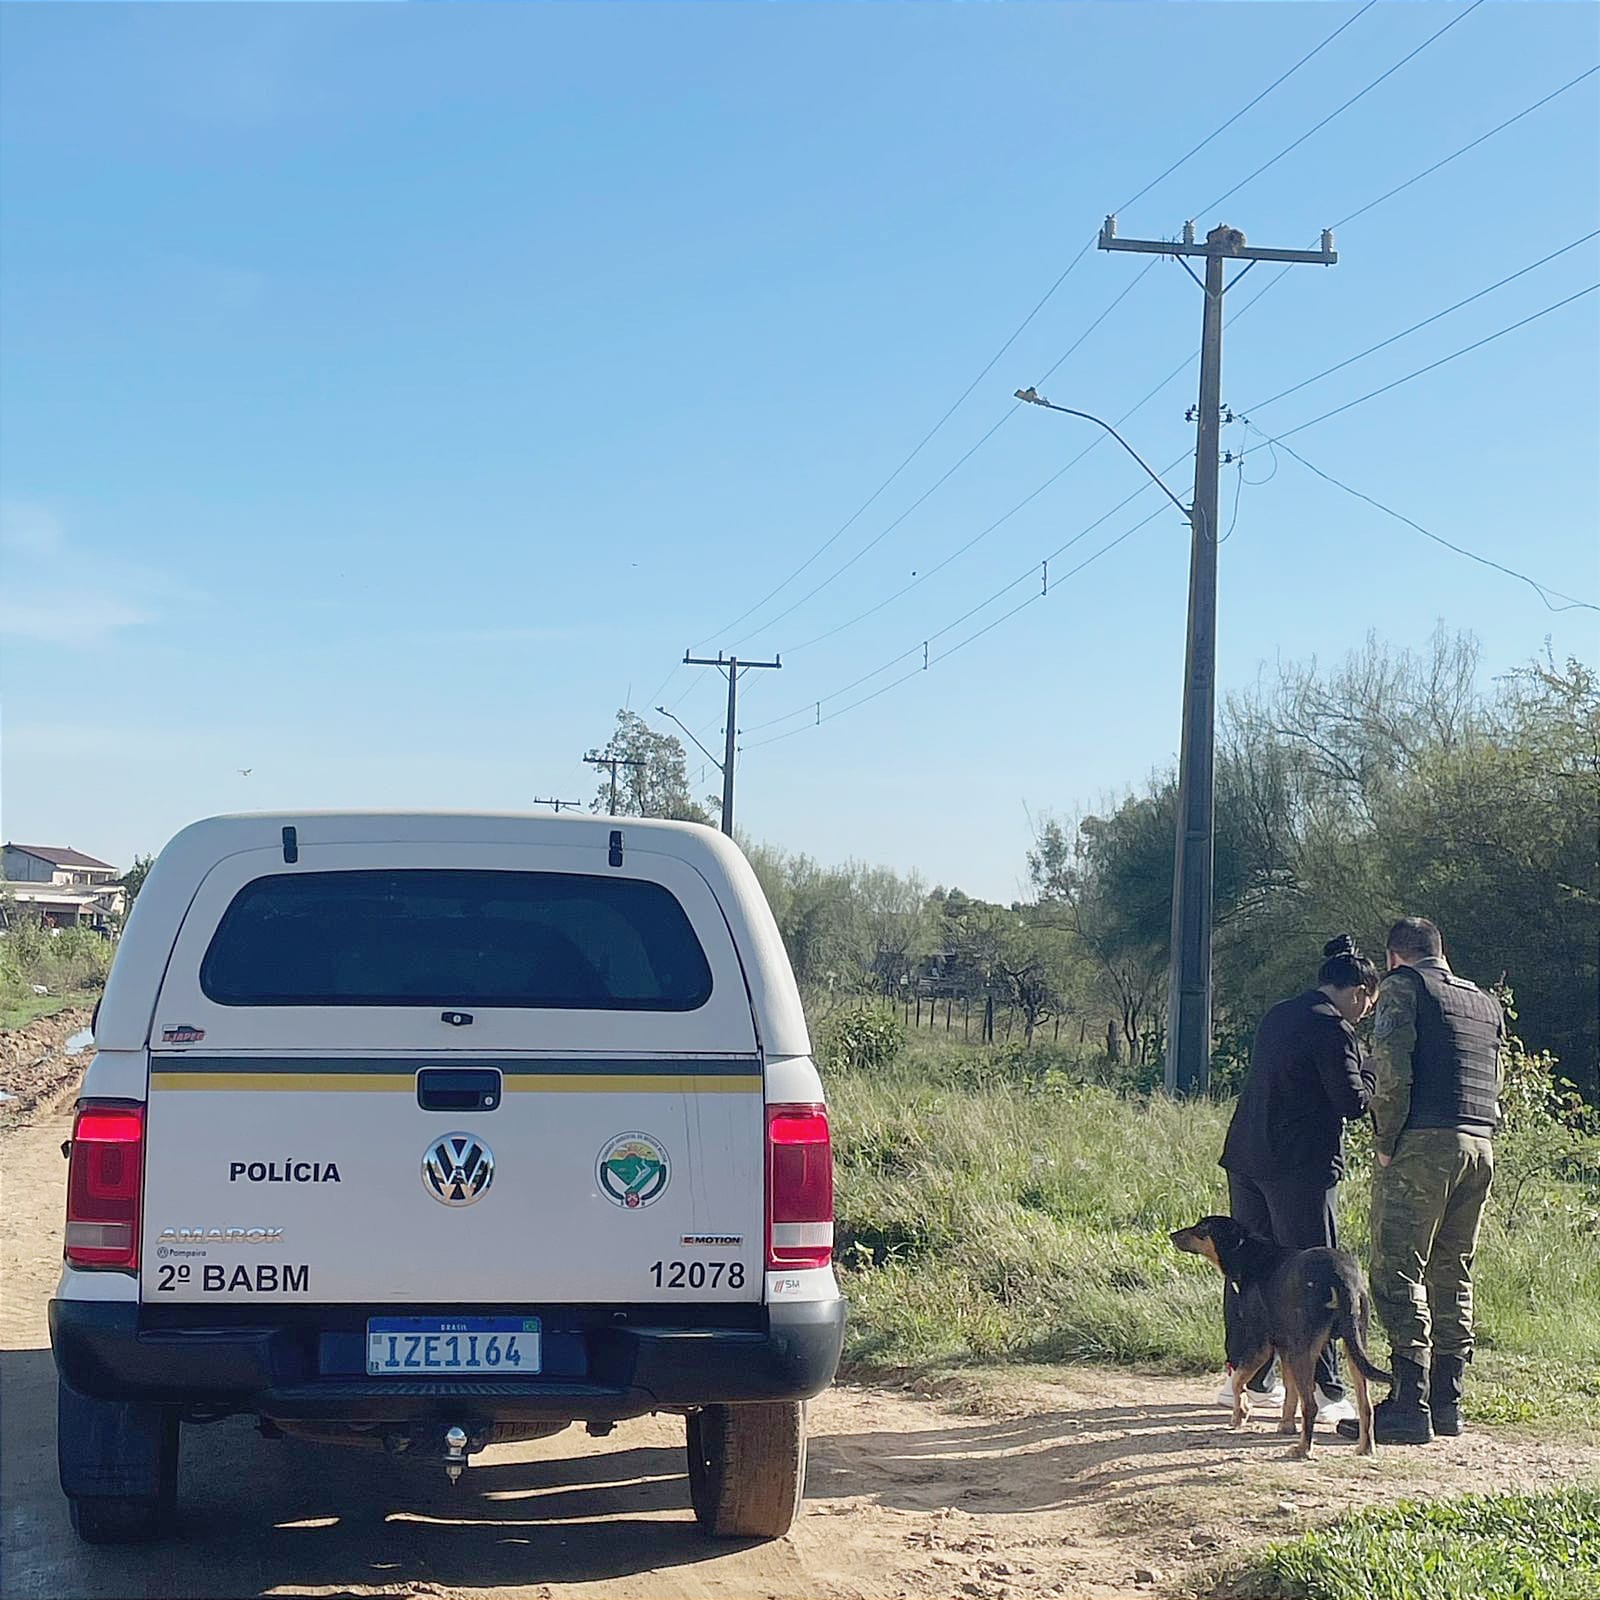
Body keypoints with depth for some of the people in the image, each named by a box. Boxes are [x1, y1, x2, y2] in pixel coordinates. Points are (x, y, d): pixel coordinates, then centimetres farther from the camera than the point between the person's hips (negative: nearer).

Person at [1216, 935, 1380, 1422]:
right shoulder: (1333, 1030, -12)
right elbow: (1352, 1102, -15)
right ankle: (1326, 1391, -5)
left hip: (1246, 1158, 8)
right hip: (1301, 1165, -8)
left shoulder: (1278, 1016, 14)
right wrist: (1369, 1080, 6)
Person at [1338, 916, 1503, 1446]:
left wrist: (1384, 1141, -6)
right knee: (1452, 1275, 14)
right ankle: (1447, 1398, 15)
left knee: (1398, 1273, -6)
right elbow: (1494, 1084, 19)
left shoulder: (1403, 986, -1)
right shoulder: (1487, 1003, 21)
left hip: (1423, 1143, -7)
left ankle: (1410, 1405, -10)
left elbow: (1392, 1070, -12)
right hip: (1480, 1145, 7)